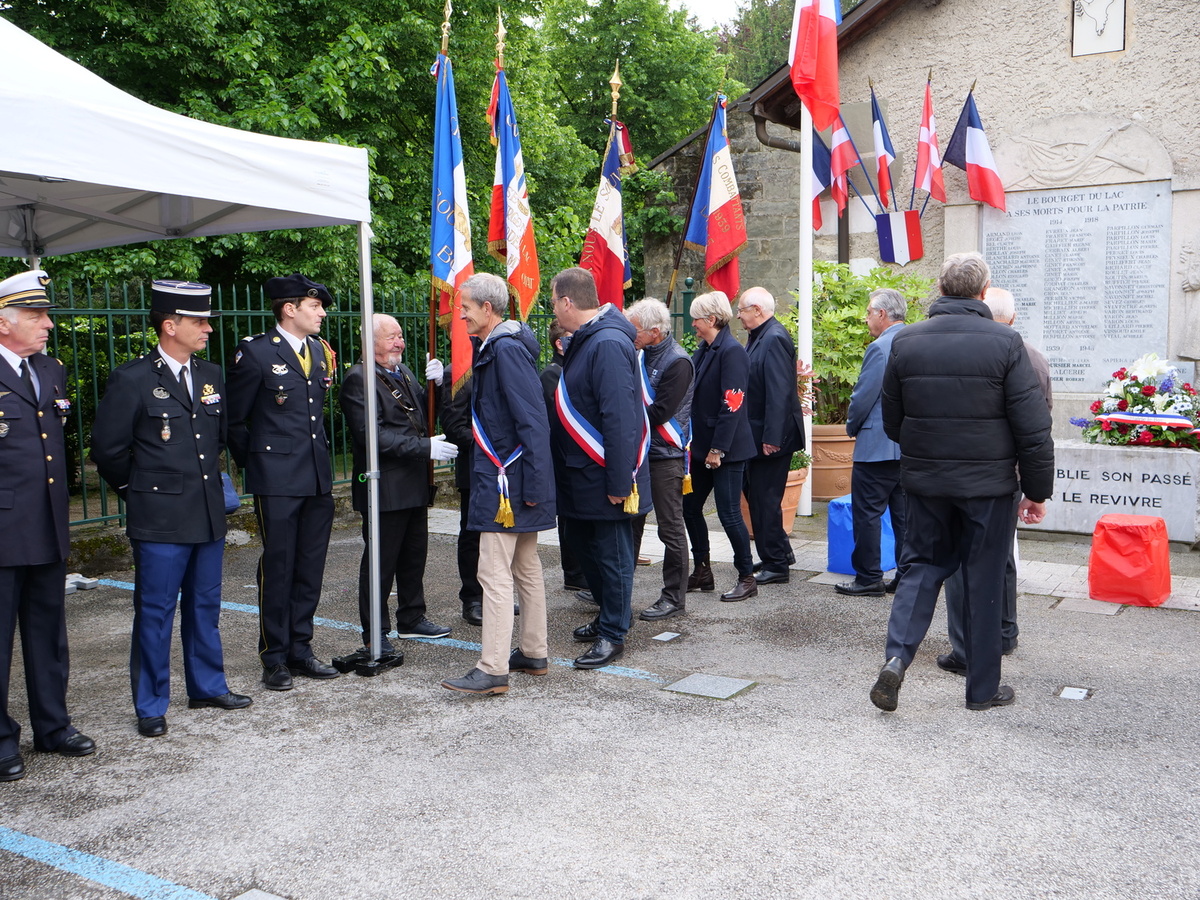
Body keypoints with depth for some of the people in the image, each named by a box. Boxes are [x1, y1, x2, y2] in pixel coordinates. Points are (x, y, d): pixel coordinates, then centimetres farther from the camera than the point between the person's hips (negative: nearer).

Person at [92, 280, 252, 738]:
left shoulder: (211, 375, 9)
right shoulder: (131, 379, -9)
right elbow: (108, 450, -5)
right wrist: (140, 489, 4)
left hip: (209, 514, 6)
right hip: (160, 519, -6)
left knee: (205, 606, 16)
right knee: (155, 613, 3)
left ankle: (207, 686, 30)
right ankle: (151, 706, 15)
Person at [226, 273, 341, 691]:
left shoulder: (320, 351, 13)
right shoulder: (256, 353, -7)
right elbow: (233, 420, -2)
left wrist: (318, 457, 16)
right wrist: (257, 464, 2)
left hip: (318, 479, 6)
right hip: (277, 482, -6)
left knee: (310, 567, 10)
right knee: (277, 568, 0)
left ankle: (300, 650, 21)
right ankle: (274, 659, 11)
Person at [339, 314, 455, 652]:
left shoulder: (404, 372, 15)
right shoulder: (359, 378, -13)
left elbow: (424, 415, 18)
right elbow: (373, 435, -22)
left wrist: (436, 384, 0)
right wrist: (425, 447, -24)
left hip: (414, 485, 9)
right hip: (385, 488, -8)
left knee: (414, 555, 17)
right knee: (380, 561, 1)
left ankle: (412, 619, 32)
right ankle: (375, 633, 13)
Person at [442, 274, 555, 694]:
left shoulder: (507, 349, -17)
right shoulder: (494, 348, 13)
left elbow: (533, 422, -22)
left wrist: (532, 485, -22)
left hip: (507, 481, -10)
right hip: (511, 479, 10)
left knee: (495, 573, -7)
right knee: (526, 568, 16)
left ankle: (492, 670, -3)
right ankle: (533, 653, 26)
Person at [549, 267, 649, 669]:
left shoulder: (608, 345, -23)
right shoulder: (584, 340, 10)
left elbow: (620, 421, -27)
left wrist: (618, 483, -26)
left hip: (605, 477, -10)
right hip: (580, 474, 10)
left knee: (612, 554, 3)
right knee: (583, 543, 20)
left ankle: (612, 635, 16)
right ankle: (608, 616, 37)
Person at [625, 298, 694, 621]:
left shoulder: (677, 361, -15)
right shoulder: (640, 354, 8)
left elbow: (660, 413, -20)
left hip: (665, 456, -8)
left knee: (670, 527, 1)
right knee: (631, 521, 15)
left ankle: (674, 597, 11)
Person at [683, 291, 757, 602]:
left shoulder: (731, 351, -16)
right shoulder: (705, 349, 12)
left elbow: (732, 405, -20)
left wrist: (718, 449, -20)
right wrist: (700, 445, 11)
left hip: (727, 450, -9)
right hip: (702, 446, 9)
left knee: (729, 513, -3)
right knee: (690, 507, 13)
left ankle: (747, 578, 11)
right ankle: (702, 571, 27)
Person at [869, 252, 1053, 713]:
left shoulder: (906, 341, -1)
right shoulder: (1004, 343, -11)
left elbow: (892, 421, 8)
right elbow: (1033, 427, -10)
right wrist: (1038, 489, 0)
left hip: (924, 480, 3)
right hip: (989, 484, -2)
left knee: (922, 564, 16)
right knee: (984, 580, 8)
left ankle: (896, 655, -3)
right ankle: (983, 687, 19)